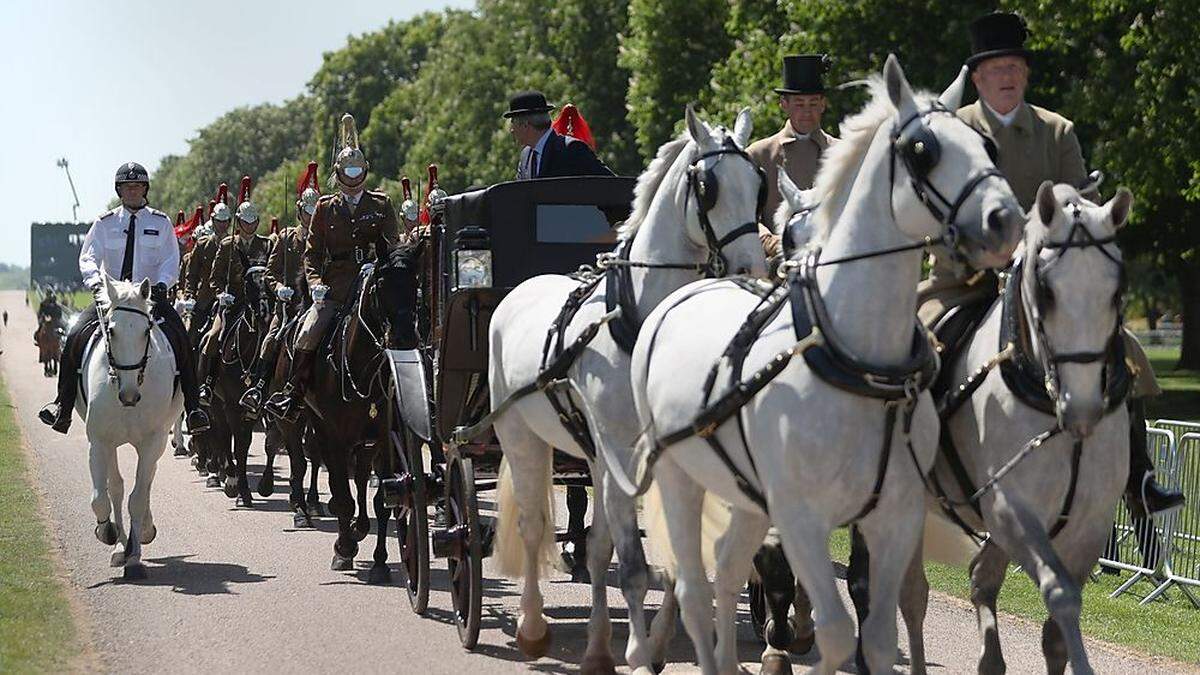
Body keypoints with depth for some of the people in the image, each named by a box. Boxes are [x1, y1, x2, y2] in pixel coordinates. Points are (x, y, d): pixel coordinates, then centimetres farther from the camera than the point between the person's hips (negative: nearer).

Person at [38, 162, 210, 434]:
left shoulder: (161, 223, 8)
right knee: (75, 336, -19)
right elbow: (88, 258, 2)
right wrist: (95, 281, -19)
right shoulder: (105, 223, 8)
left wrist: (161, 285, -18)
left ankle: (193, 408, -21)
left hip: (151, 296, -1)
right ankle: (63, 406, -13)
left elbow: (170, 261, 2)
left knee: (180, 338, -24)